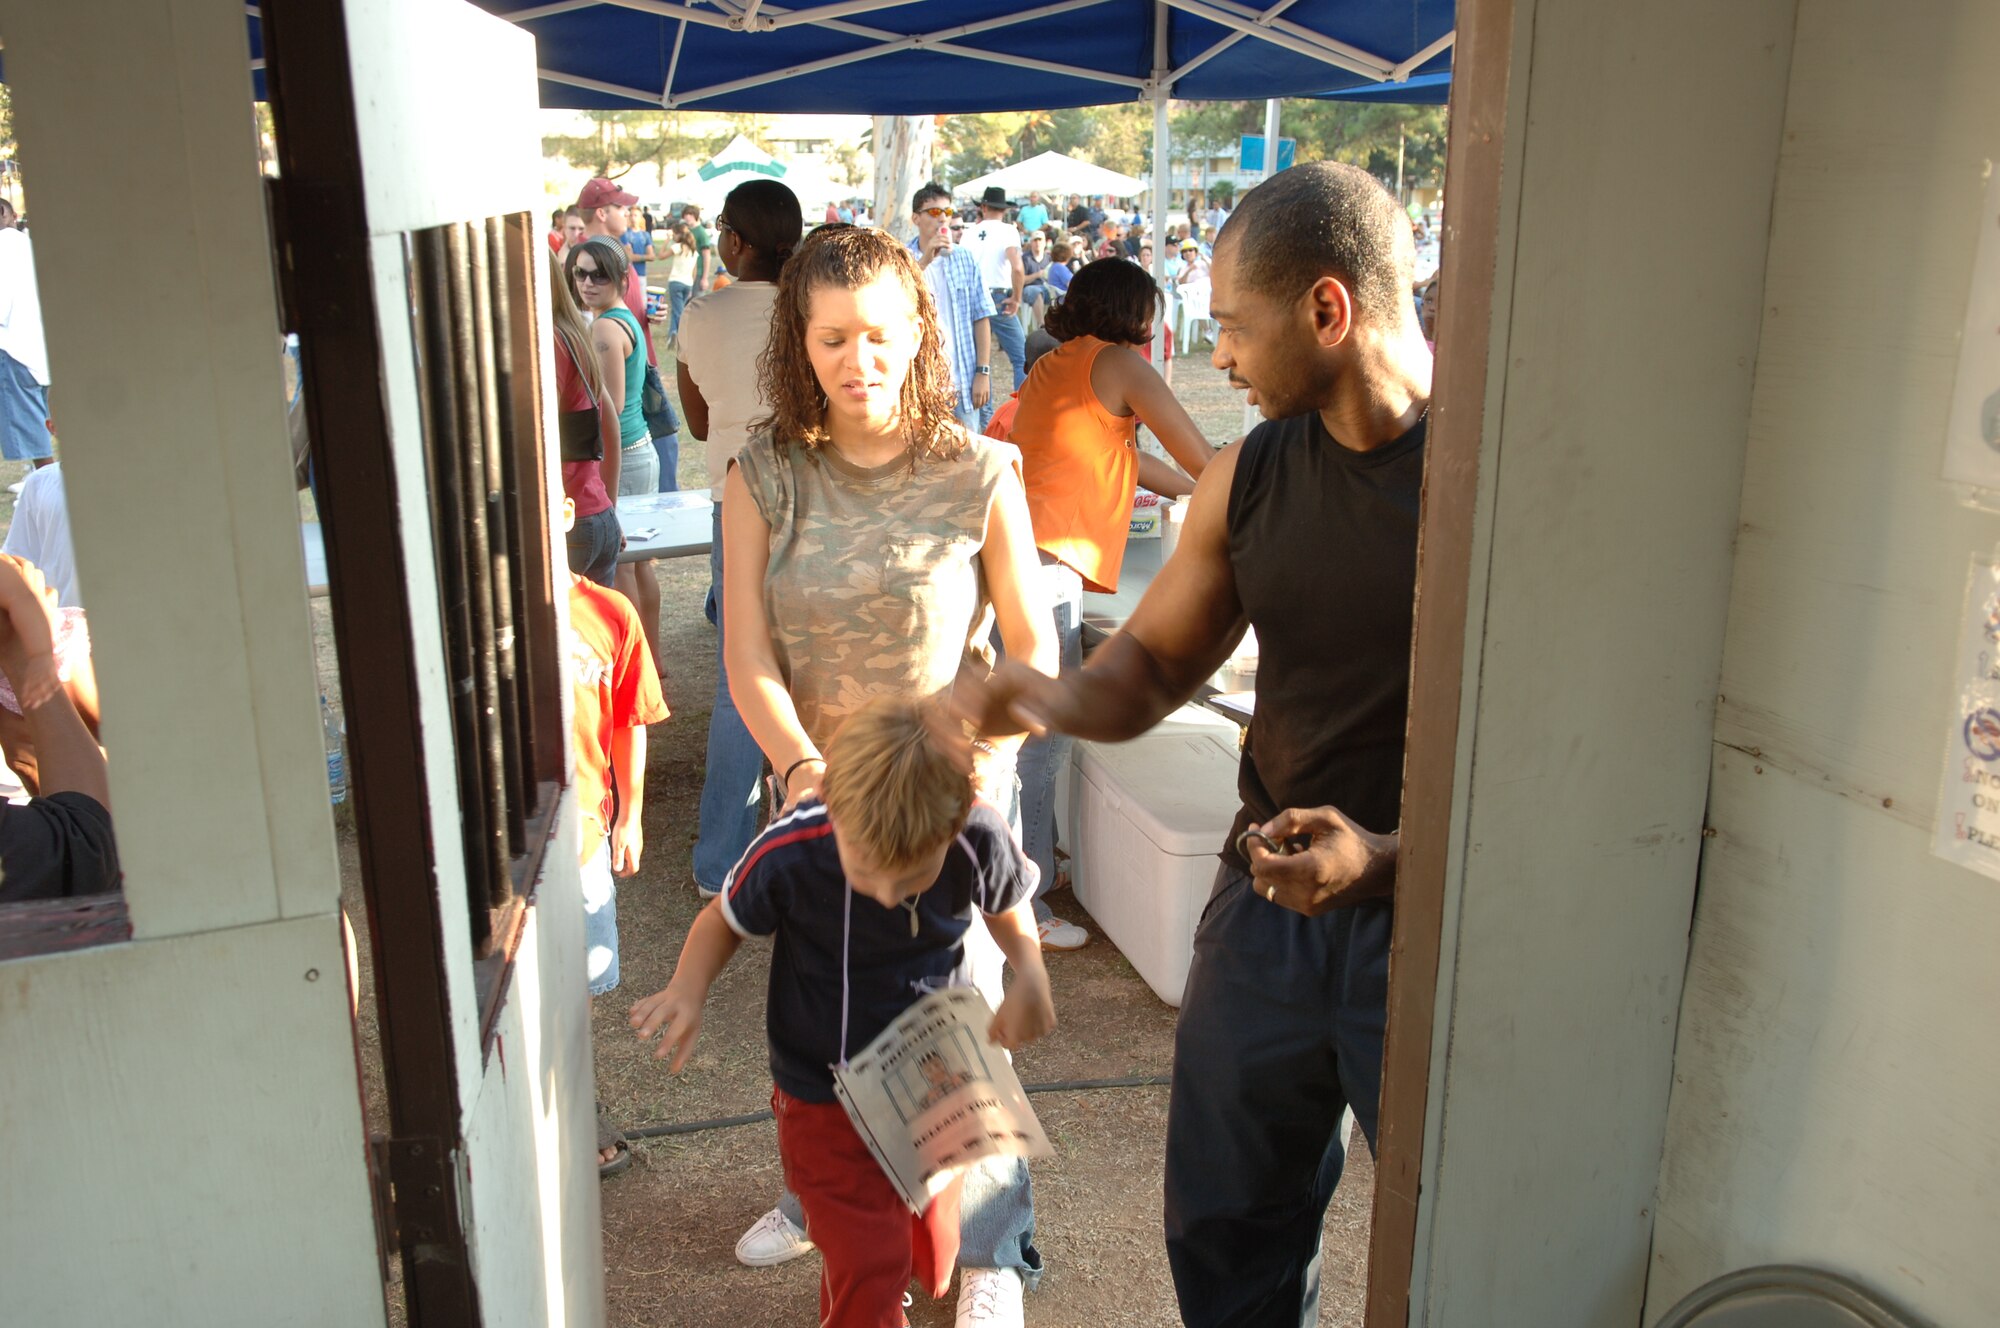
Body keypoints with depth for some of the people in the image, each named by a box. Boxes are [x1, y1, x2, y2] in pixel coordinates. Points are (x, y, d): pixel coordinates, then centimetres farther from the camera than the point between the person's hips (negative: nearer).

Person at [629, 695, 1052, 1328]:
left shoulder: (980, 841, -25)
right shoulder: (789, 854, -29)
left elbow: (1007, 904, 0)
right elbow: (725, 919, -7)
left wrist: (1031, 977, -18)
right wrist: (687, 990, -25)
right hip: (825, 1092, -3)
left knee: (932, 1248, 22)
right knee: (867, 1263, -5)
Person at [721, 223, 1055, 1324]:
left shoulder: (978, 476, -12)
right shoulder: (763, 479, -8)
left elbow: (1033, 648, -7)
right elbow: (748, 660, -9)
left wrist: (981, 759, -21)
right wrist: (803, 768, -25)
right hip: (819, 788, 3)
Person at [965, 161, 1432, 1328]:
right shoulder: (1250, 478, 3)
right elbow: (1152, 668, 10)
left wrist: (1391, 856, -27)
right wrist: (1054, 698, -11)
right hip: (1270, 896, 6)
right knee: (1226, 1231, 20)